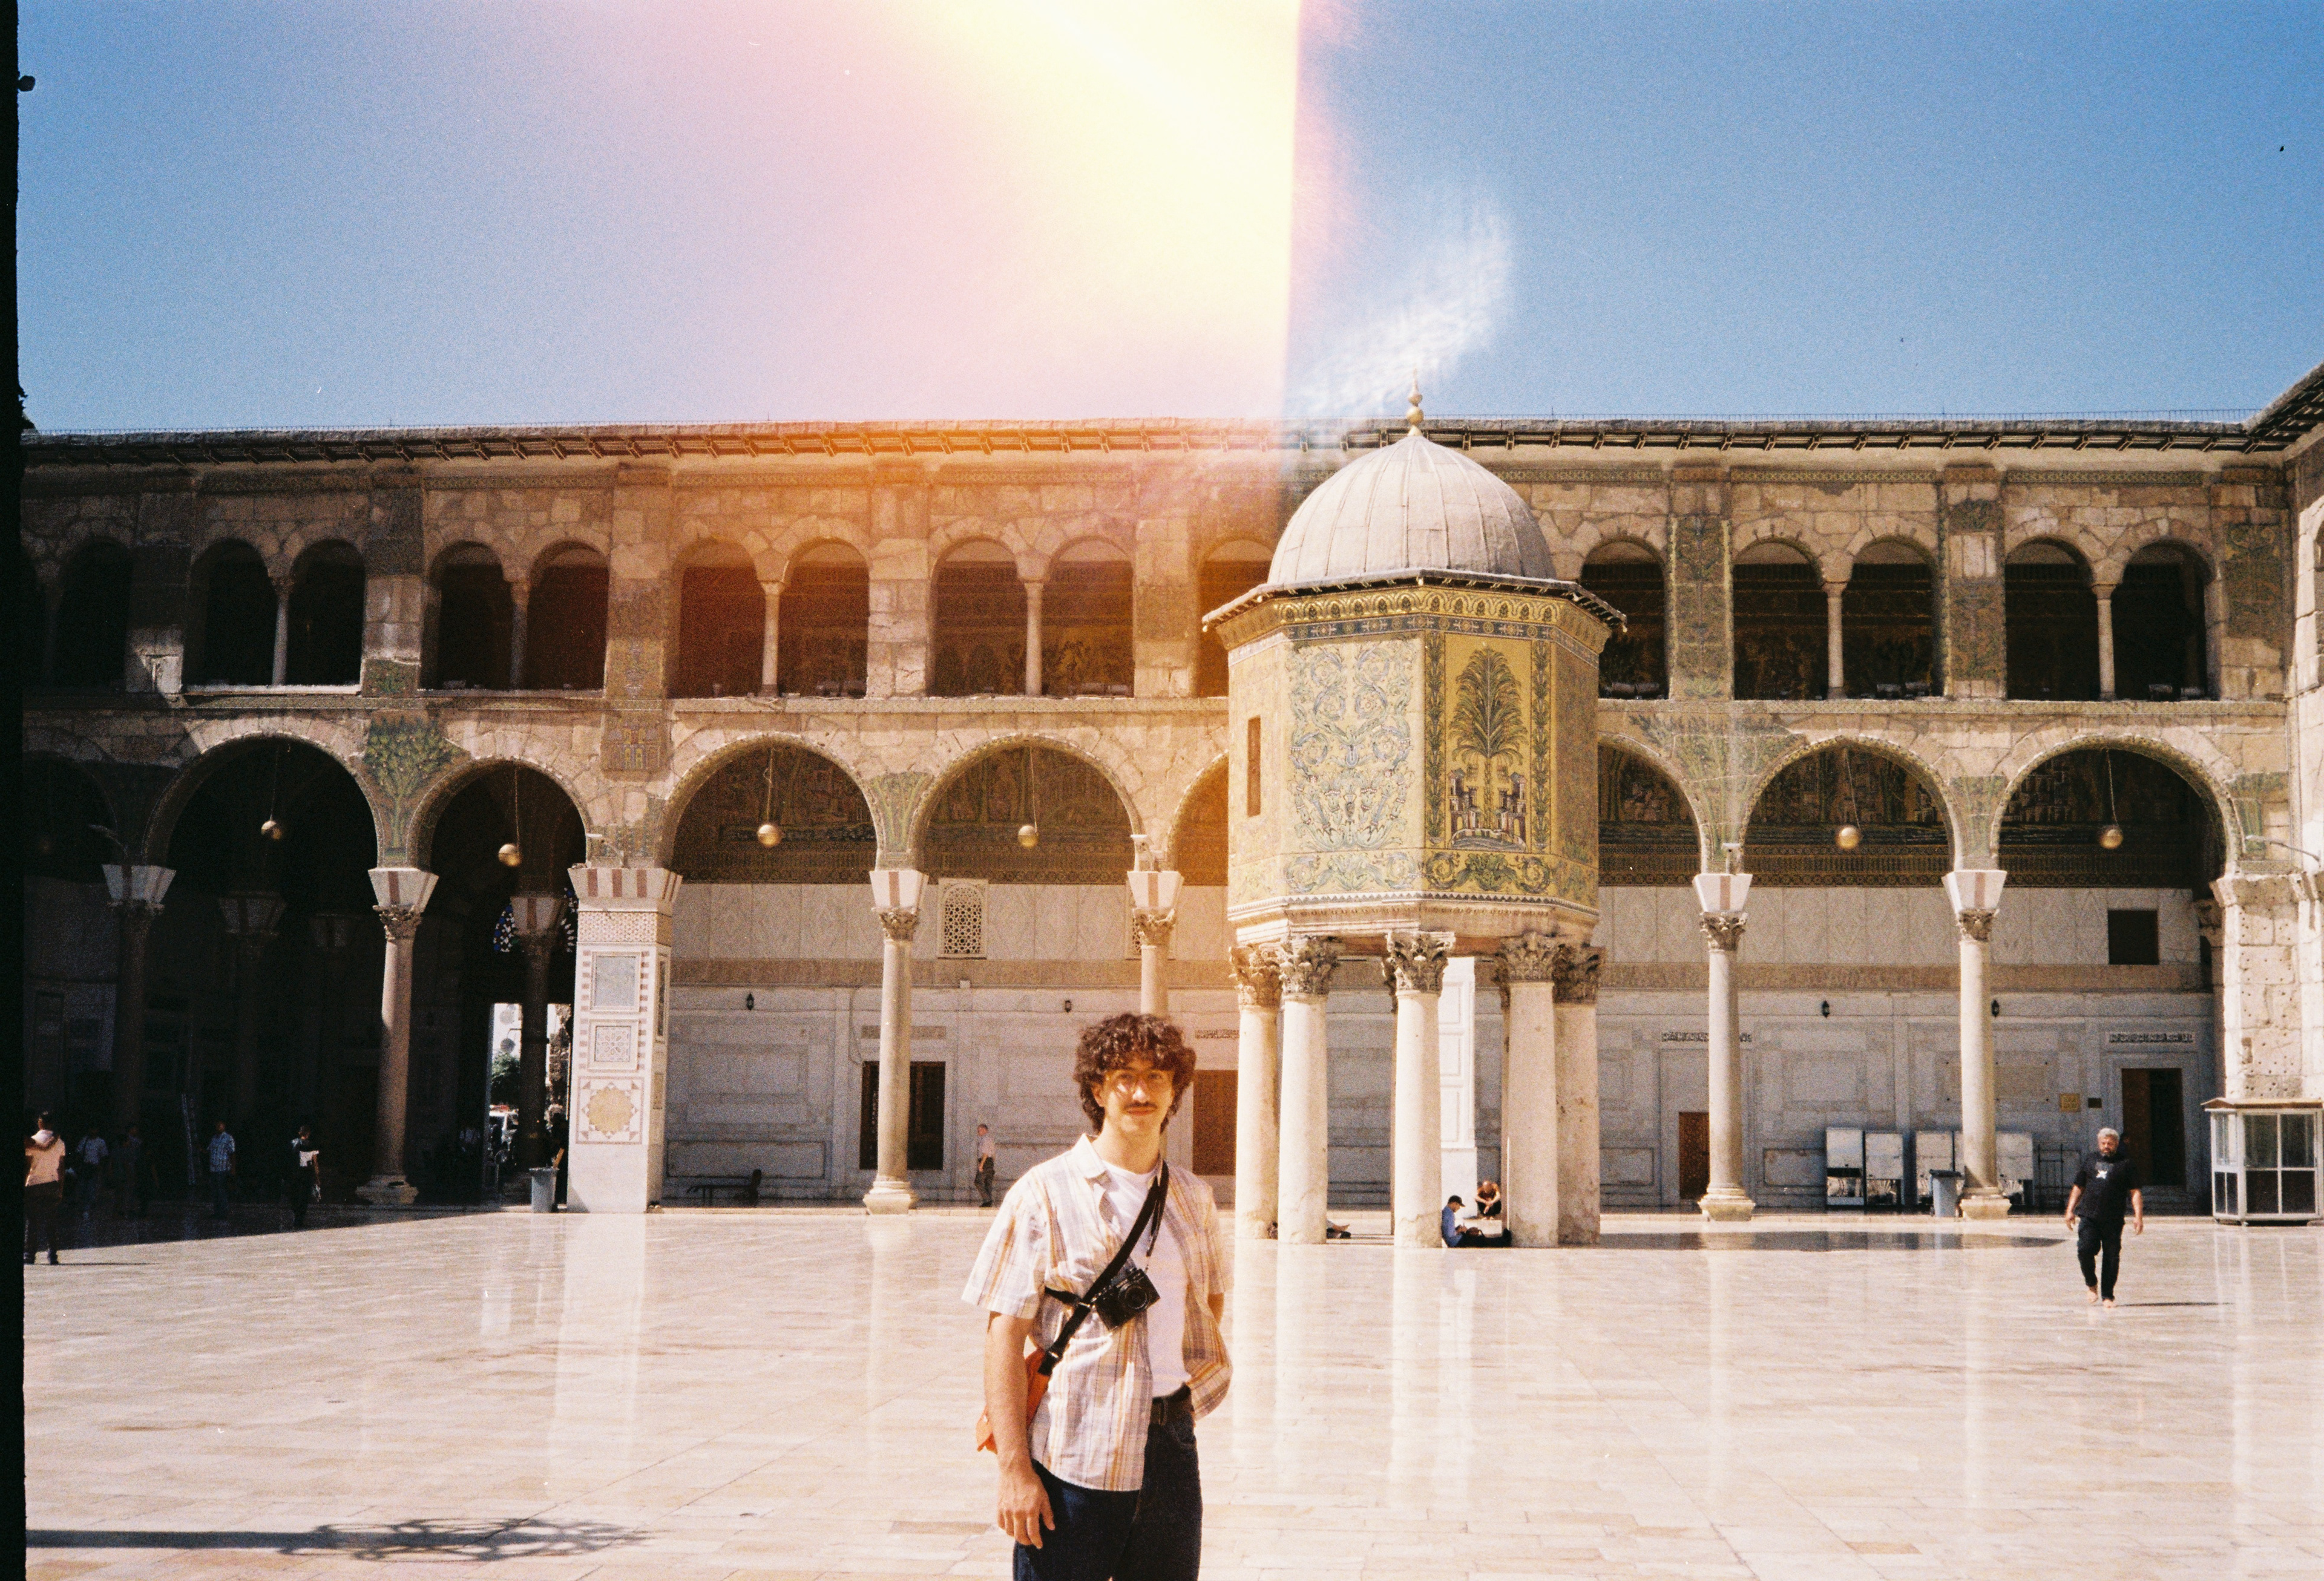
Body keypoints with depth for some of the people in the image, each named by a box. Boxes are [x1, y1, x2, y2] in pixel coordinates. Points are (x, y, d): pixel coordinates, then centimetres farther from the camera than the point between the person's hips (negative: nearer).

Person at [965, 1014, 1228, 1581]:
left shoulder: (1194, 1198, 9)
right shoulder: (1045, 1193, -7)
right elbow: (1004, 1334, -10)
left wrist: (1202, 1375, 9)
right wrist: (1015, 1469, -16)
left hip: (1172, 1450, 5)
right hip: (1075, 1461, -5)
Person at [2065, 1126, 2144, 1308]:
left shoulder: (2127, 1164, 7)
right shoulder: (2089, 1160, 16)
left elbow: (2135, 1192, 3)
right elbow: (2078, 1187, 21)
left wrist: (2138, 1216, -7)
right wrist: (2070, 1211, 14)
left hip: (2113, 1221, -2)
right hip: (2088, 1217, 2)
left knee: (2111, 1257, -1)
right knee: (2085, 1250, -11)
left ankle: (2107, 1296, 10)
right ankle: (2092, 1284, 13)